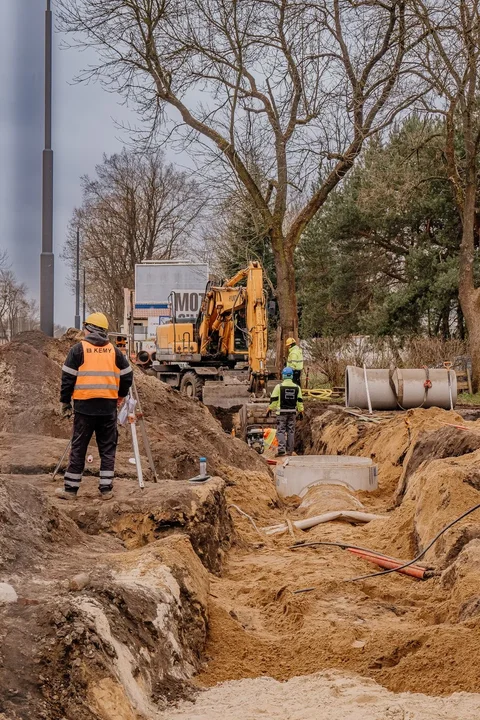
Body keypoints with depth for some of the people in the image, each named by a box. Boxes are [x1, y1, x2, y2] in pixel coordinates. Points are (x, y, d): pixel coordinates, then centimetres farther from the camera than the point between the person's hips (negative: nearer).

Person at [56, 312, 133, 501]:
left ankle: (70, 489, 9)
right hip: (108, 407, 2)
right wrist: (121, 395, 24)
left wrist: (65, 402, 6)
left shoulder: (79, 349, -3)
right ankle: (106, 489, 8)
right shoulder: (114, 351, 6)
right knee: (108, 448, 9)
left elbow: (68, 378, -4)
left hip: (84, 406, -2)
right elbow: (127, 375, 9)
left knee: (78, 448, 4)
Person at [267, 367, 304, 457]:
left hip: (281, 412, -3)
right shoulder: (297, 387, 5)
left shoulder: (279, 386, -7)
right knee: (291, 431, 9)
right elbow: (300, 400, 8)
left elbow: (273, 399, -5)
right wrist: (301, 411, 15)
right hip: (292, 412, 3)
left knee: (281, 431, -2)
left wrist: (270, 409, 5)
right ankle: (289, 451, 12)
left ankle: (281, 449, -16)